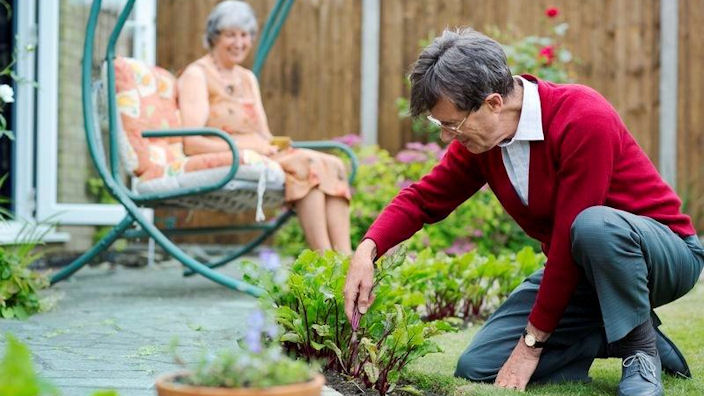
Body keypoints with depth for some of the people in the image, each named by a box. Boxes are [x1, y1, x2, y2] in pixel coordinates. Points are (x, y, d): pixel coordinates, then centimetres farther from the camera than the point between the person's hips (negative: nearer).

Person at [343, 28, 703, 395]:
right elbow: (423, 197, 3)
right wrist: (367, 250, -17)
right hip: (576, 271, 7)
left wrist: (532, 342, -22)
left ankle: (641, 346, -15)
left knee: (594, 226, -41)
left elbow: (569, 239, -27)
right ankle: (611, 337, 8)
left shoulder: (584, 119, -28)